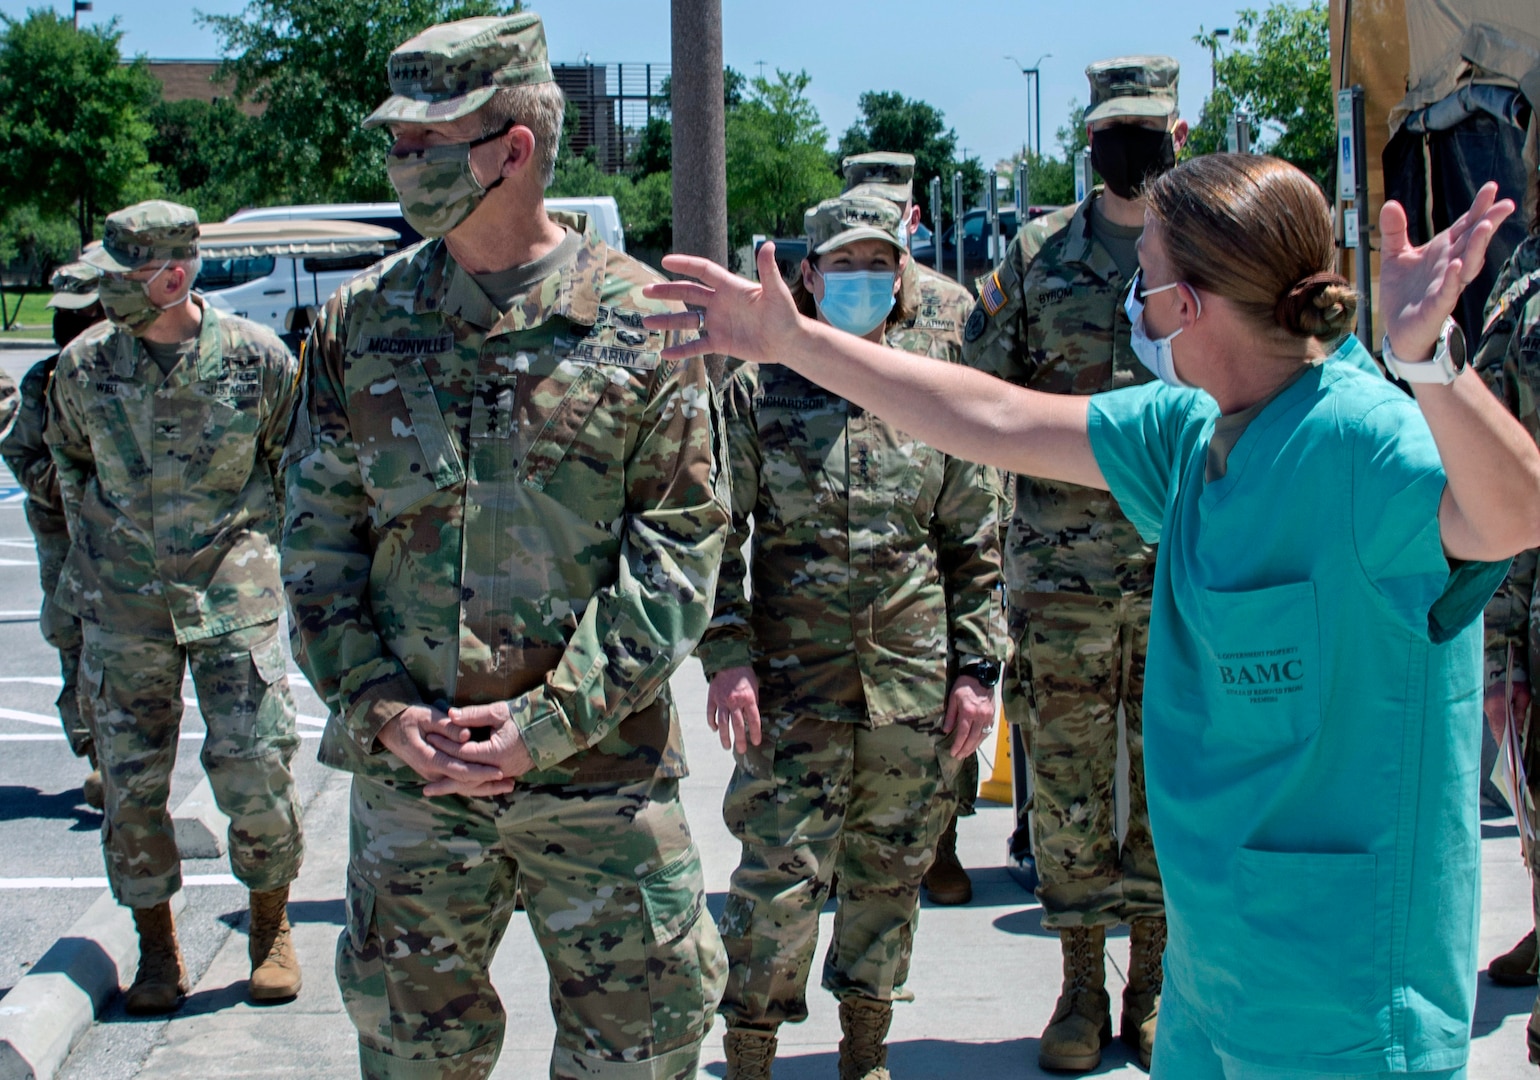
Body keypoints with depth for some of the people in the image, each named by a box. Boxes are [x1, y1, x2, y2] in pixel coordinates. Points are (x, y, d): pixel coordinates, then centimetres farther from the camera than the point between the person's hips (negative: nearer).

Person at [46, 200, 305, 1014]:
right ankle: (156, 948, 19)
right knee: (131, 784, 3)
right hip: (123, 609, 2)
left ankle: (271, 931, 18)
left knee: (255, 772, -4)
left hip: (233, 599, -2)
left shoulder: (257, 359, -7)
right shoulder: (83, 365, -1)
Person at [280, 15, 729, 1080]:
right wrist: (378, 704, -7)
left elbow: (681, 541, -7)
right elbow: (318, 534, 7)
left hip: (601, 763, -2)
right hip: (407, 758, 3)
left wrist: (553, 717, -15)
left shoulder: (639, 319, -4)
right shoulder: (362, 320, 5)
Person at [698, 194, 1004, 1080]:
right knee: (780, 878, -6)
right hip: (792, 684, -2)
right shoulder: (758, 393, 2)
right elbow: (718, 537, 0)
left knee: (890, 873, 12)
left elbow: (976, 550, 10)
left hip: (913, 687, 2)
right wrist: (728, 659, -9)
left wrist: (976, 670, 4)